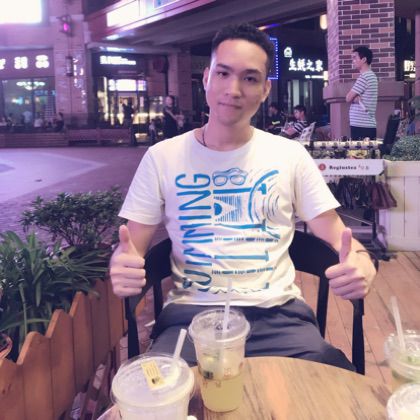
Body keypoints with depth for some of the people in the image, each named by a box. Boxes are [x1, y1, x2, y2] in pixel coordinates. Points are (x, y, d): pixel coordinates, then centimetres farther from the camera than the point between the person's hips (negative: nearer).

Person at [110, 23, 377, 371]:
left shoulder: (291, 155, 7)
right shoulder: (162, 157, 5)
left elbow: (337, 235, 6)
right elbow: (130, 248, 5)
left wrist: (361, 262, -18)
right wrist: (122, 266, -20)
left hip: (277, 313, 1)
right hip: (191, 313, 0)